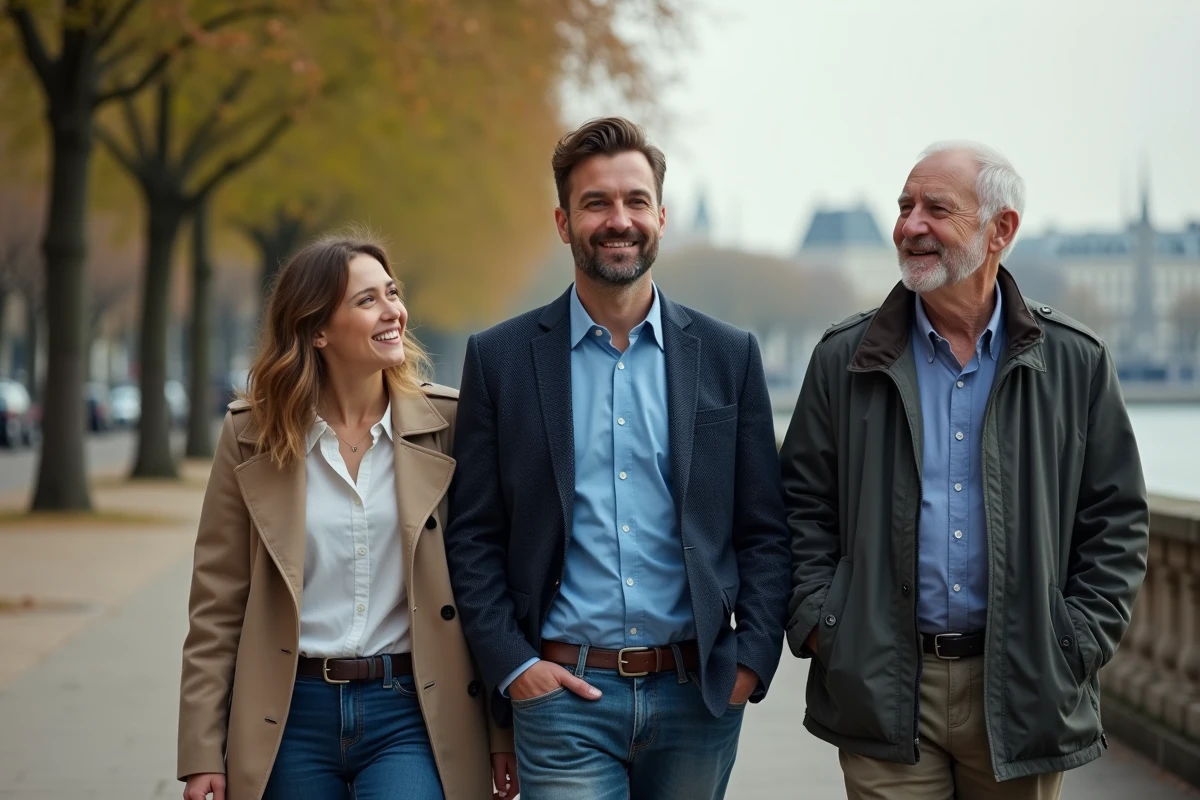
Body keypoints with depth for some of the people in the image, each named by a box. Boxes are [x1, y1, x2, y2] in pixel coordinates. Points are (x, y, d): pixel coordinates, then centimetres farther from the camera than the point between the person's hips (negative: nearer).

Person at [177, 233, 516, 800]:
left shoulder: (447, 423, 0)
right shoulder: (252, 435, 1)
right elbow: (217, 604, 2)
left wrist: (504, 730, 1)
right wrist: (203, 753, -2)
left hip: (410, 713, -1)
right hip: (290, 717, 1)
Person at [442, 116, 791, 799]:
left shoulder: (728, 355, 6)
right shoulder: (501, 358, 2)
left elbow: (764, 531, 7)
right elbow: (474, 537, 3)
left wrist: (753, 659, -3)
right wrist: (512, 664, -7)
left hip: (698, 694, 2)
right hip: (564, 694, -2)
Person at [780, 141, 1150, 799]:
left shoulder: (1074, 362, 3)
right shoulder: (845, 359, 4)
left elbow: (1117, 519, 5)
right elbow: (803, 505, 8)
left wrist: (1079, 642, -3)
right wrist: (818, 622, -3)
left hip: (1023, 690, 0)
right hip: (883, 691, 0)